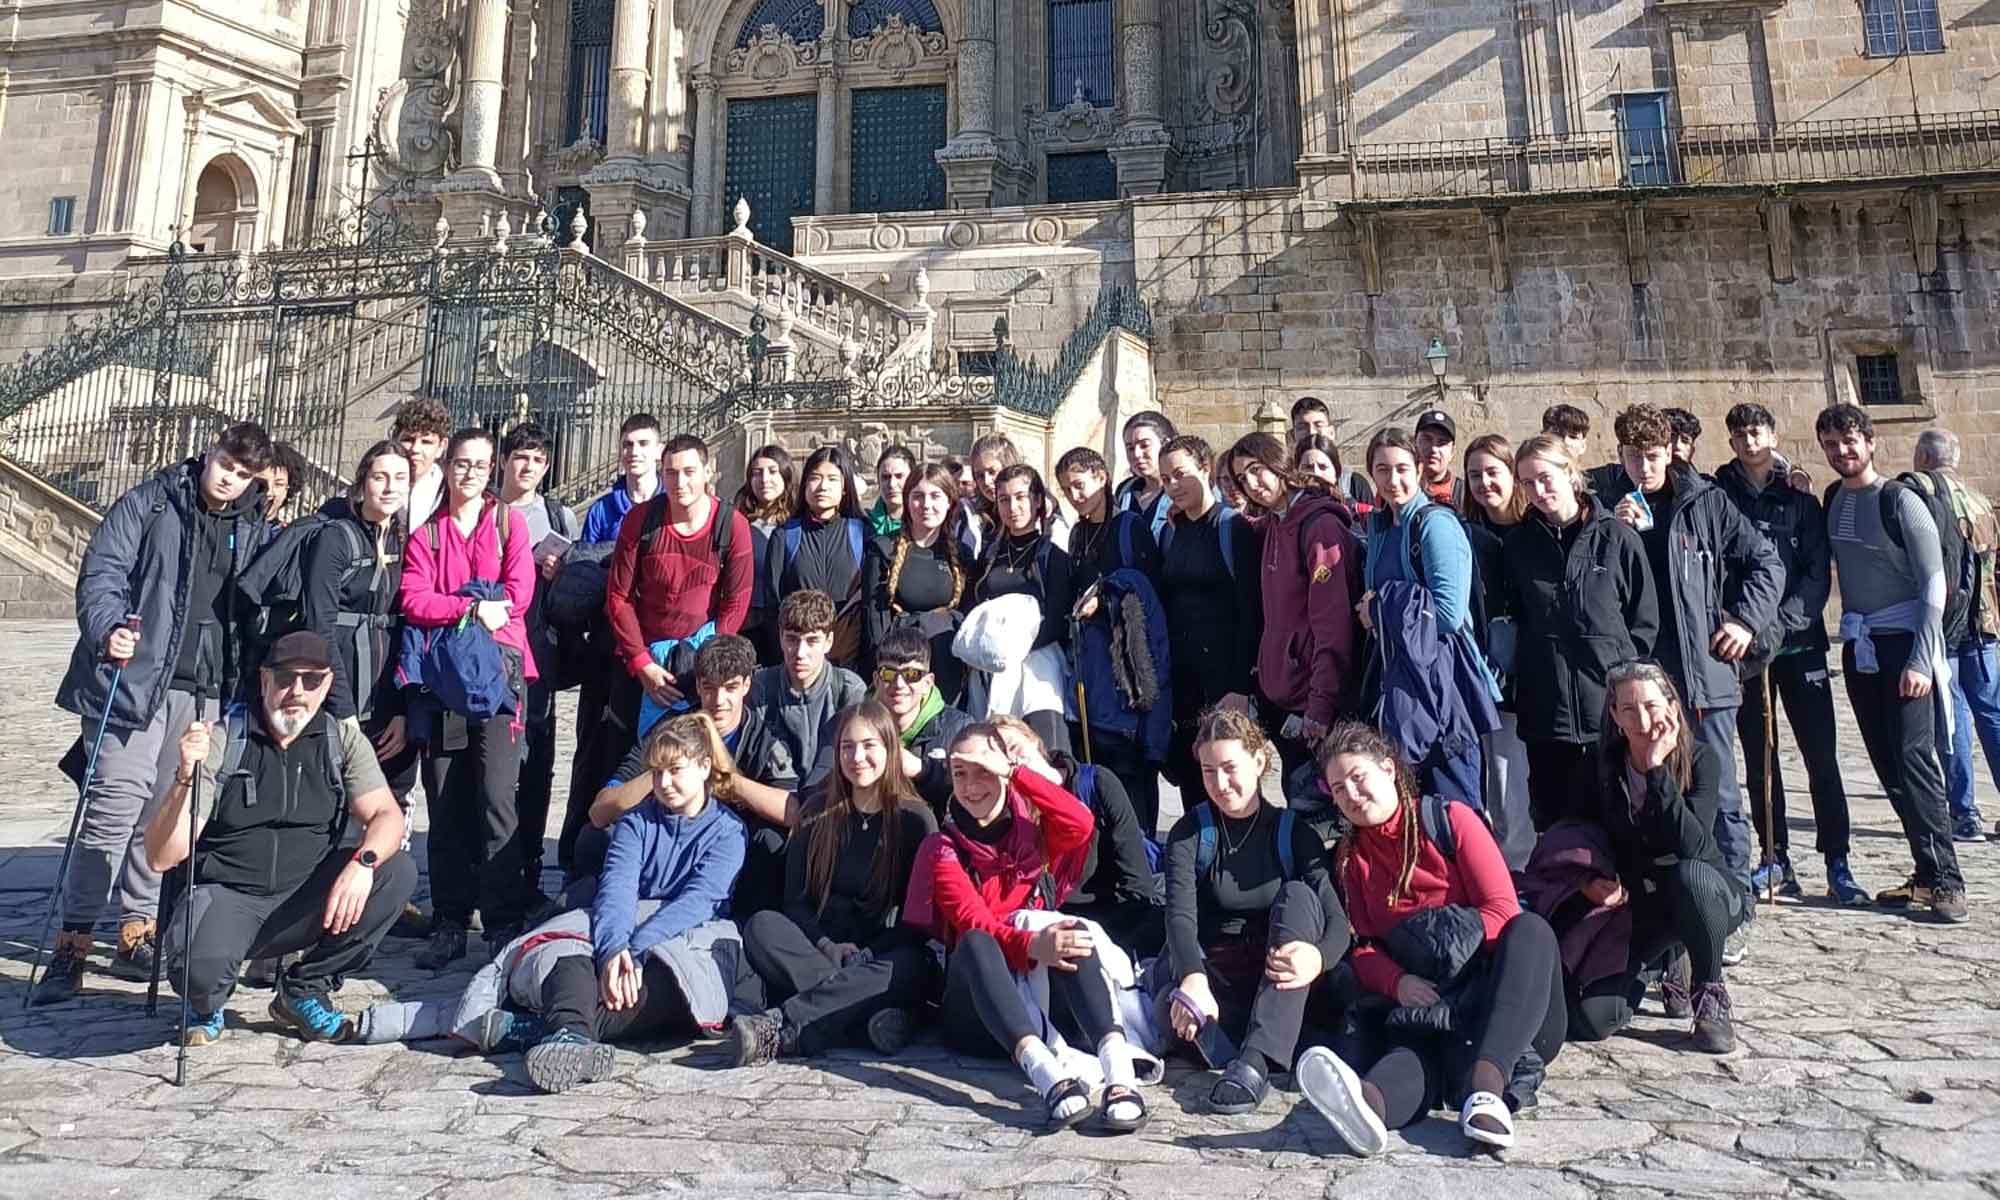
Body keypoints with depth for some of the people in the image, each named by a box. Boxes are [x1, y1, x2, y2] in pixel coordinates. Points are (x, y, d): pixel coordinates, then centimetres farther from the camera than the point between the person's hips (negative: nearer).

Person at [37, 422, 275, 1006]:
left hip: (202, 691, 4)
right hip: (135, 678, -4)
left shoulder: (256, 531, 11)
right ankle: (72, 942, -1)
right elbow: (102, 570, -5)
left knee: (165, 814, 10)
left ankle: (136, 934, 20)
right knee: (117, 803, -10)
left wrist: (243, 684, 10)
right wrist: (107, 629, -23)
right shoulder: (149, 503, 1)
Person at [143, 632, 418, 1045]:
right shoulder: (221, 739, -8)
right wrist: (185, 778, -27)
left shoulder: (343, 739, 0)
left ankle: (306, 990, 0)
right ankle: (205, 1005, 8)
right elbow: (161, 858, -11)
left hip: (304, 899, 3)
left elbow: (388, 816, -10)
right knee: (201, 963, -35)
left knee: (398, 872, -22)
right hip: (224, 895, -3)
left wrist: (364, 862, -32)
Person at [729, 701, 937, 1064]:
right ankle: (868, 1012, -36)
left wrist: (867, 954, -16)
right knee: (761, 927, -27)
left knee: (908, 968, -36)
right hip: (820, 946, 2)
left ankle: (779, 1028, -43)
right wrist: (829, 947, -13)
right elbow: (795, 898, 5)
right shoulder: (819, 812, 9)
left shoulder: (915, 819, 1)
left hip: (882, 954, -2)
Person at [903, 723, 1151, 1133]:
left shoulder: (1034, 830, 11)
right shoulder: (942, 848, 6)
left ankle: (1120, 1071, -46)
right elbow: (972, 923, -13)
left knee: (1073, 933, -28)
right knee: (975, 943, -32)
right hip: (977, 1005, -1)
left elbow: (1080, 824, -15)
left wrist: (1011, 772, -16)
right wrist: (1031, 946, -32)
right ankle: (1048, 1074, -52)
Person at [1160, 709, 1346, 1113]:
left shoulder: (1294, 832, 0)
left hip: (1281, 989, 1)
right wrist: (1194, 977, -39)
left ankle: (1254, 1061, -38)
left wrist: (1318, 956, -38)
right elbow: (1180, 915, -17)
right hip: (1218, 980, 0)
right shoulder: (1190, 832, 0)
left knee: (1297, 895, -27)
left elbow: (1337, 918, -13)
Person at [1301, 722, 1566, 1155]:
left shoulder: (1448, 818, 6)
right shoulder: (1349, 856, 16)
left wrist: (1456, 938, -21)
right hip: (1424, 1005, 1)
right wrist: (1398, 983, -13)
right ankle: (1369, 1100, -69)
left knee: (1530, 929, -33)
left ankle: (1485, 1084, -53)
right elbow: (1362, 948, 8)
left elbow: (1502, 909, -3)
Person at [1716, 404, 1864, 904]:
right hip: (1746, 649, 1)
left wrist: (1781, 626, -16)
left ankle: (1836, 862, 9)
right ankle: (1775, 859, 15)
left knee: (1821, 754, 0)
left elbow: (1818, 575, -3)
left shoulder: (1799, 498, 4)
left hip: (1799, 642, 0)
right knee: (1758, 758, 6)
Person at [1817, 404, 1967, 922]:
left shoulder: (1899, 501, -6)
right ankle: (1927, 872, 16)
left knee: (1913, 757, -11)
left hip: (1901, 644, -6)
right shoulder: (1833, 500, 11)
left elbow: (1934, 585, -10)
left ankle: (1944, 879, -5)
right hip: (1857, 645, 6)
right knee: (1888, 764, 7)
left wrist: (1922, 659, -16)